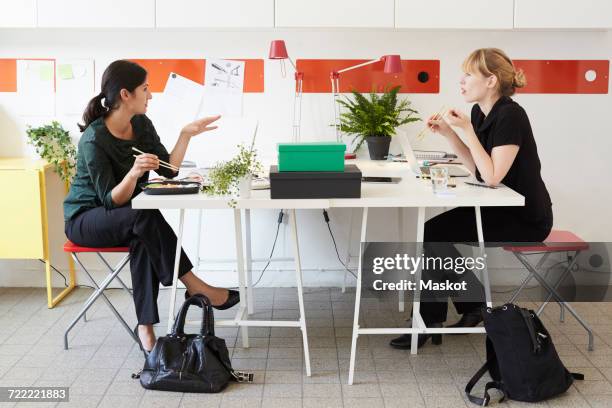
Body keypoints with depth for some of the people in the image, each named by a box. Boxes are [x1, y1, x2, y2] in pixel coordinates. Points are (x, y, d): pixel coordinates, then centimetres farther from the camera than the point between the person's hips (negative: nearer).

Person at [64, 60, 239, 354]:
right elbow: (111, 200, -24)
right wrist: (133, 174, -42)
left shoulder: (142, 124, -2)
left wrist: (186, 135, -9)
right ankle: (194, 286, -25)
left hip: (127, 220, 5)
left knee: (144, 238, -31)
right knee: (146, 217, -35)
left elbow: (168, 170, 0)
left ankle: (146, 326, -29)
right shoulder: (94, 139, -23)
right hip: (86, 218, -5)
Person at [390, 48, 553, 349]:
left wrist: (467, 132, -25)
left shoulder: (510, 116, -22)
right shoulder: (480, 112, 5)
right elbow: (477, 169, 8)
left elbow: (492, 177, -26)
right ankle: (472, 308, 9)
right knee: (435, 231, -4)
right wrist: (449, 133, -2)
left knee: (439, 237, -14)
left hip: (526, 219, -8)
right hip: (501, 208, 8)